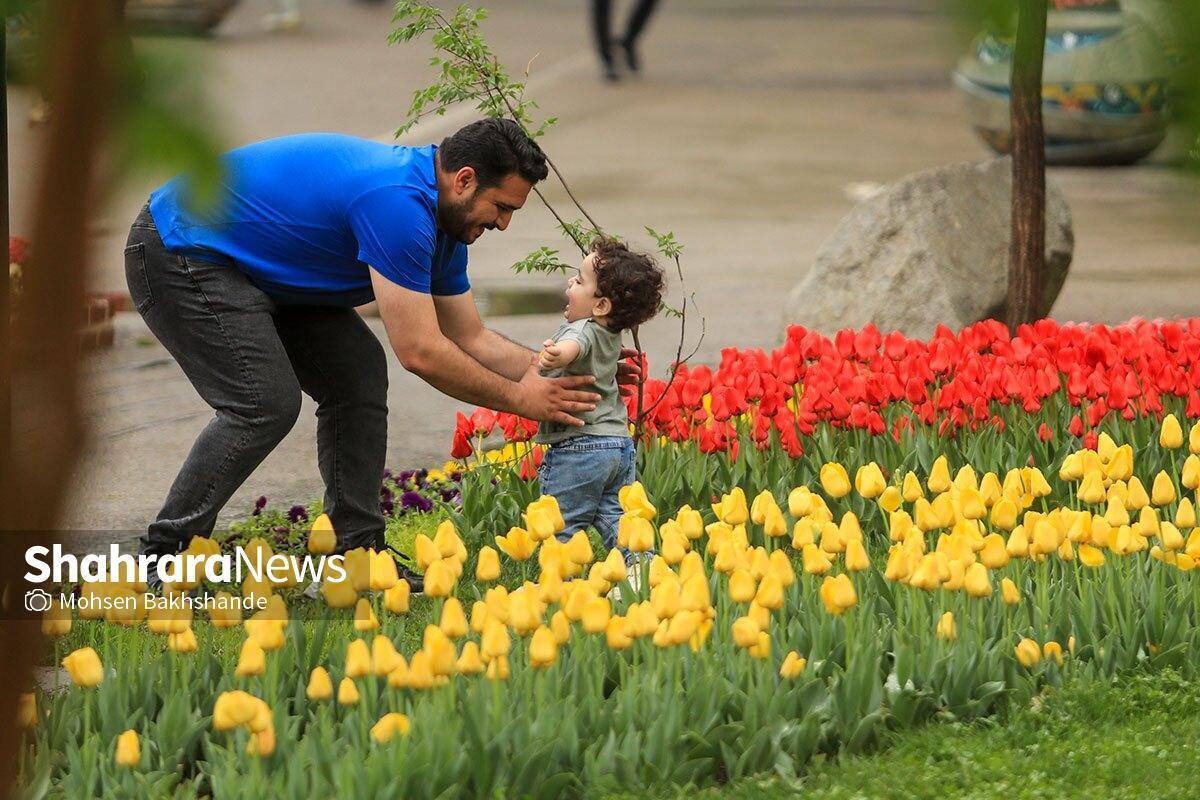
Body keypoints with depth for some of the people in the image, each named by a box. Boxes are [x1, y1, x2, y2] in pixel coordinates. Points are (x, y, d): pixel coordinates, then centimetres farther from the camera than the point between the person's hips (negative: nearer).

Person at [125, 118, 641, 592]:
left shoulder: (441, 219, 4)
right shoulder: (398, 204, -29)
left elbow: (469, 339, 13)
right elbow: (420, 352, -26)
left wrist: (566, 372, 3)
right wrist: (518, 398, -16)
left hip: (256, 270, 10)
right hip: (181, 255, -10)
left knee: (359, 375, 6)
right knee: (265, 402, -21)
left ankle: (357, 553, 8)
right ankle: (159, 561, -15)